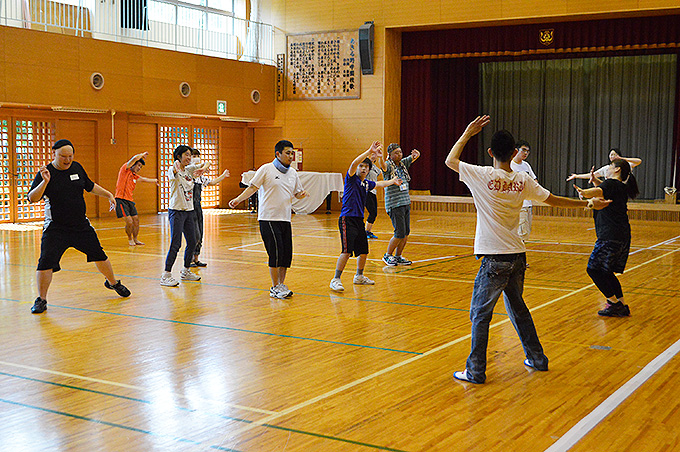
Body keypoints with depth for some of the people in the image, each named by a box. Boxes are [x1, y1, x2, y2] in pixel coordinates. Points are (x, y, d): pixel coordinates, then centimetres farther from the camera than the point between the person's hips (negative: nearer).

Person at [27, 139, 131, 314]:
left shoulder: (77, 167, 4)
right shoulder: (46, 172, -11)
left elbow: (90, 186, 21)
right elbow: (32, 198, -22)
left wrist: (108, 195, 18)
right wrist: (45, 182, -35)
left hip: (81, 225, 4)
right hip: (56, 228, -4)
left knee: (99, 255, 11)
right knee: (46, 262, -13)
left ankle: (112, 283, 35)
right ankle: (41, 300, 2)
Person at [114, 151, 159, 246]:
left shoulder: (135, 176, 16)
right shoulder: (125, 169, -4)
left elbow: (143, 179, 32)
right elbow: (135, 158, -14)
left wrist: (154, 180, 42)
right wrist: (143, 154, 0)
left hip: (130, 201, 8)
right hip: (121, 200, -8)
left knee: (136, 220, 8)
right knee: (129, 221, -13)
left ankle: (135, 239, 26)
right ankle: (130, 239, 10)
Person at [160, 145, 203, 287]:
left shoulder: (189, 170, 10)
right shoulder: (173, 170, -10)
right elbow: (173, 174, -33)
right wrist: (175, 169, -58)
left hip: (189, 211, 7)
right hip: (176, 211, -7)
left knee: (192, 243, 11)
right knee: (175, 245, -12)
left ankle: (186, 272, 28)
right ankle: (166, 276, -6)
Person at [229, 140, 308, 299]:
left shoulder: (293, 173, 14)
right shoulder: (266, 169, -3)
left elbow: (297, 193, 21)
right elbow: (252, 187, -2)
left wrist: (302, 194, -1)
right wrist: (238, 199, -12)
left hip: (285, 219, 6)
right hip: (268, 218, -6)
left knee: (287, 254, 4)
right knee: (276, 252, -9)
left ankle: (281, 285, 18)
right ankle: (275, 288, 2)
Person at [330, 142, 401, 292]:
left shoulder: (367, 183, 16)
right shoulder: (351, 178, -4)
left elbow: (379, 184, 39)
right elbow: (354, 163, -24)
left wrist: (393, 181, 52)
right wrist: (369, 151, -32)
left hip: (359, 220, 8)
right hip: (348, 219, -8)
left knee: (363, 250, 13)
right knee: (347, 251, -16)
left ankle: (359, 276, 33)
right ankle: (336, 280, -11)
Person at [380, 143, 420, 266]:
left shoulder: (403, 163, 11)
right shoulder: (388, 166, -9)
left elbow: (414, 157, 4)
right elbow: (384, 166, -31)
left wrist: (416, 155, -22)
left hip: (406, 203, 7)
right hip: (394, 205, -7)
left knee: (406, 233, 7)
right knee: (400, 234, -8)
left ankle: (398, 256, 20)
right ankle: (387, 256, 9)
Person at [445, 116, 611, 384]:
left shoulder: (483, 176, -10)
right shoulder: (523, 181, 2)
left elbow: (450, 161, 4)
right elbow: (554, 200, 13)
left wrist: (468, 133, 11)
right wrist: (588, 203, 25)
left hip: (495, 259, -5)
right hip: (517, 256, 6)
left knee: (480, 314, 2)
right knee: (517, 307, 22)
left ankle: (476, 371, 4)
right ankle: (537, 359, 32)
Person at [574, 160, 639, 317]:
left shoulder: (611, 184, -8)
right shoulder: (622, 188, 19)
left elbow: (599, 191, -32)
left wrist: (584, 192, -51)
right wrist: (595, 179, 21)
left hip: (611, 237, -9)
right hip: (623, 236, 9)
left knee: (594, 269, -4)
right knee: (607, 272, 16)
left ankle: (615, 303, -3)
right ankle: (622, 306, 16)